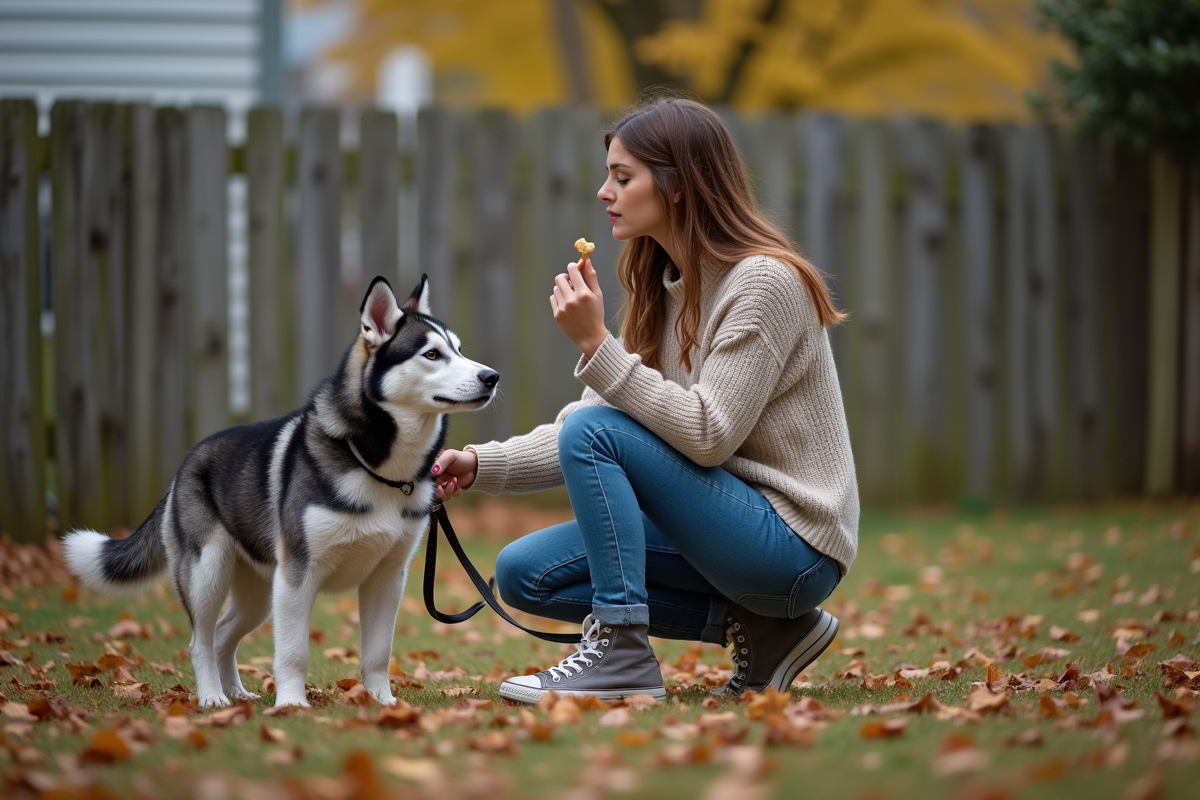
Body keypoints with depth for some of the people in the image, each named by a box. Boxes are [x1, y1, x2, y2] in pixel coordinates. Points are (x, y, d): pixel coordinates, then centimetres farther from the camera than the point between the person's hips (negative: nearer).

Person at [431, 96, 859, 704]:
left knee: (594, 430, -21)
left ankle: (620, 652, -17)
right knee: (524, 574, 0)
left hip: (794, 546, -9)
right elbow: (587, 436, 7)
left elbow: (709, 435, -23)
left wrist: (597, 345, -25)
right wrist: (481, 465, -6)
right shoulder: (663, 288, 10)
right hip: (722, 524, 9)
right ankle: (755, 625, 2)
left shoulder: (763, 282, -17)